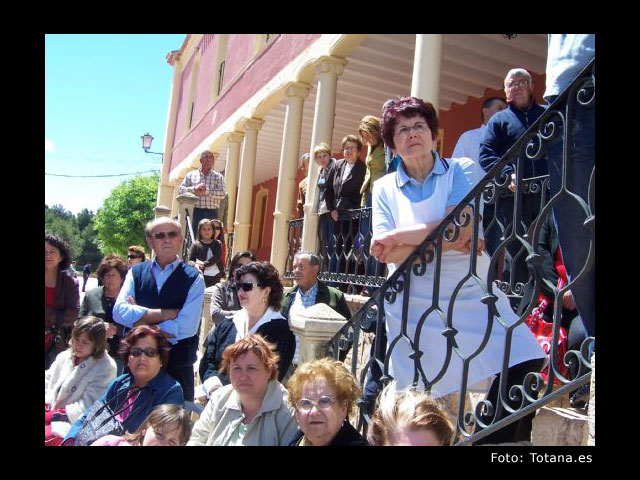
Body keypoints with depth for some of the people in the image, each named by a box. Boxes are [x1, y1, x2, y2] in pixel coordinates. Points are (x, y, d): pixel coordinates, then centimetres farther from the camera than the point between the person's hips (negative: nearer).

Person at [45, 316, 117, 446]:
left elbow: (87, 406, -13)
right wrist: (46, 406, -5)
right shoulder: (65, 356, 12)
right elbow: (47, 381, 15)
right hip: (49, 413, 7)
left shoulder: (106, 367, -10)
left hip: (74, 423, -6)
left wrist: (52, 415, -16)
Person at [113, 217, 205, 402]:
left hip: (177, 367, -2)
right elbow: (119, 312, -12)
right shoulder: (136, 272, 3)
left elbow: (186, 327, -16)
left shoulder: (193, 278, -6)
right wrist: (169, 313, -17)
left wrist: (141, 319, -10)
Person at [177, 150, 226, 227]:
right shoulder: (190, 175, 14)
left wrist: (206, 191, -12)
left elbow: (222, 194, -3)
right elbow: (180, 190, 4)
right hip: (194, 212, 0)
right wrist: (194, 189, -12)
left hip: (211, 213, 0)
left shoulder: (218, 177, 12)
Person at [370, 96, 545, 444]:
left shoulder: (460, 170, 4)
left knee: (524, 362, -12)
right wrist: (450, 241, -14)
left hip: (471, 293, 0)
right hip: (414, 303, 0)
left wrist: (397, 236, -10)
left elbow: (460, 226, -14)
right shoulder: (384, 187, 6)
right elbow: (386, 254, -6)